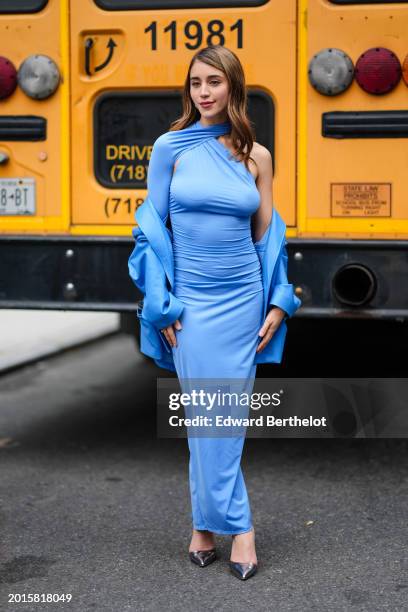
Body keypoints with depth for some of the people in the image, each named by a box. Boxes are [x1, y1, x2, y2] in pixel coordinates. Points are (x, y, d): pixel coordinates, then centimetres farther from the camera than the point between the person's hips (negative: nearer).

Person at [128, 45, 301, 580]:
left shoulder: (257, 156, 5)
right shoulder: (171, 146, -1)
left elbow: (266, 234, 10)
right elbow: (153, 226, 0)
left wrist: (280, 302, 6)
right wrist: (161, 305, -4)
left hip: (244, 298, 2)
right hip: (192, 300, -2)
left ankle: (207, 525, 14)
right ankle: (238, 526, 8)